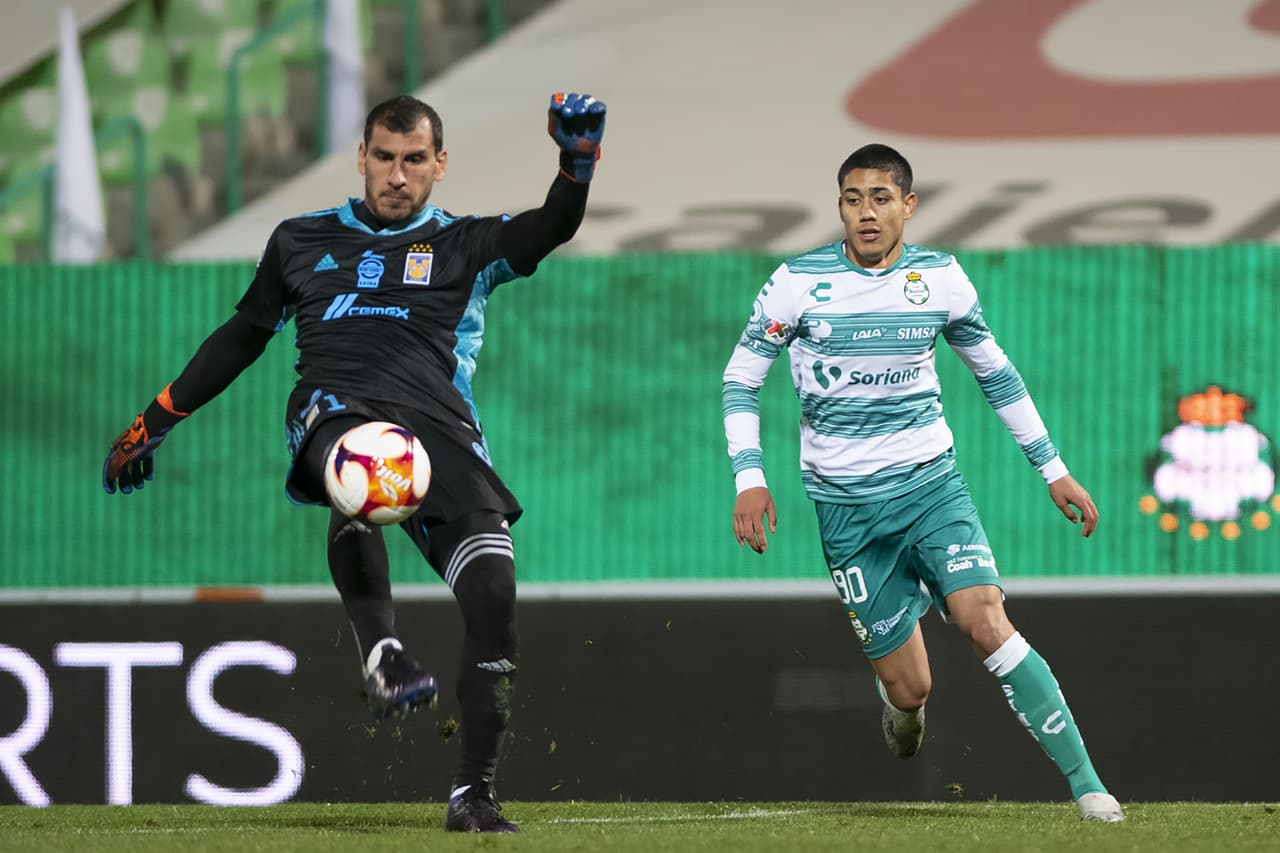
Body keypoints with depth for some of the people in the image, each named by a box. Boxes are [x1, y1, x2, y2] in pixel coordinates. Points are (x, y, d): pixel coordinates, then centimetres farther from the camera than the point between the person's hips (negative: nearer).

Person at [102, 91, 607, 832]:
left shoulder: (464, 245, 18)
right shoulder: (303, 242, 24)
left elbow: (551, 230, 1)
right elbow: (244, 334, 32)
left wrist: (578, 165, -20)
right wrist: (156, 421, 32)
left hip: (439, 422, 1)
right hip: (332, 414, -1)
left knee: (493, 591, -18)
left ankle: (474, 791, -11)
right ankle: (381, 650, -50)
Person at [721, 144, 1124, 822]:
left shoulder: (941, 278, 0)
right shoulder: (798, 282, -6)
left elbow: (995, 372, 14)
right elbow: (741, 378, 2)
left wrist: (1053, 468, 13)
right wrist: (749, 478, -10)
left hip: (931, 484, 1)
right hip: (845, 505, -1)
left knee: (986, 621, -23)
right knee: (910, 690, -3)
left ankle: (1088, 786, -20)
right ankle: (899, 706, 38)